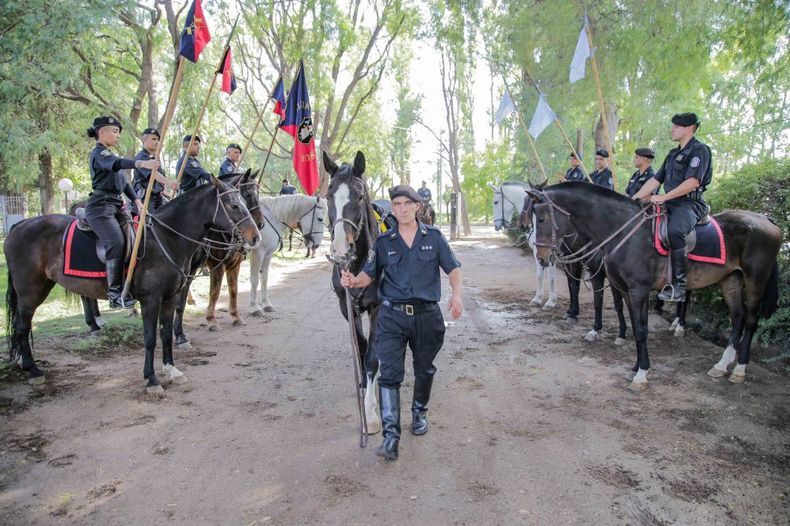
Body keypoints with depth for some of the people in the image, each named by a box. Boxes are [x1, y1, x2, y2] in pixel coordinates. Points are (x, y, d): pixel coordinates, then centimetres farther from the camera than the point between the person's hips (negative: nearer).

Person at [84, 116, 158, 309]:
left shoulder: (109, 154, 23)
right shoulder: (99, 154, -6)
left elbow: (124, 181, 24)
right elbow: (116, 164, -29)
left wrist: (137, 201, 10)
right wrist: (141, 163, -46)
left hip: (117, 206, 10)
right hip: (100, 206, -10)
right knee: (116, 243, -25)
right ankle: (115, 292, -22)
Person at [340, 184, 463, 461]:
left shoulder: (434, 237, 2)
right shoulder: (384, 242, 2)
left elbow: (453, 268, 3)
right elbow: (369, 275, 0)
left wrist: (456, 294, -15)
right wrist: (353, 281, -22)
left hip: (427, 316, 1)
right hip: (392, 316, -1)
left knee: (424, 370, 18)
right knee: (389, 374, -7)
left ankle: (419, 412, 44)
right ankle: (391, 436, -2)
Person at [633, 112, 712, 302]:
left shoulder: (699, 150, -4)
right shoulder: (673, 154, 22)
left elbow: (693, 182, -18)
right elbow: (655, 180, 21)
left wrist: (663, 197, -20)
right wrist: (635, 199, 10)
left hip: (690, 204, -10)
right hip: (670, 203, 10)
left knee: (674, 230, -37)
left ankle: (679, 285, -32)